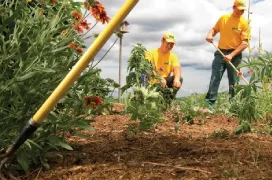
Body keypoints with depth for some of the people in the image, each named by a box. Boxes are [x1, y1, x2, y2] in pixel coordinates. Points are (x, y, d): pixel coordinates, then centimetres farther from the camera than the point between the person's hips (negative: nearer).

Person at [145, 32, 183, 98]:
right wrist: (159, 78, -39)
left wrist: (177, 79, -36)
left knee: (179, 79, -21)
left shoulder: (173, 56, 7)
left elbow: (177, 68, -12)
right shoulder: (151, 53, -4)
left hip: (164, 84, 4)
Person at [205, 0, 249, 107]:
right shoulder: (223, 18, 4)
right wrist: (210, 34, -4)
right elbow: (215, 29, 20)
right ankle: (209, 103, -6)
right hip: (220, 52, 2)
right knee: (215, 78, -6)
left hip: (235, 55, -2)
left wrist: (231, 55, -20)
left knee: (234, 80, 3)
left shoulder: (244, 22, -5)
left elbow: (245, 43, -11)